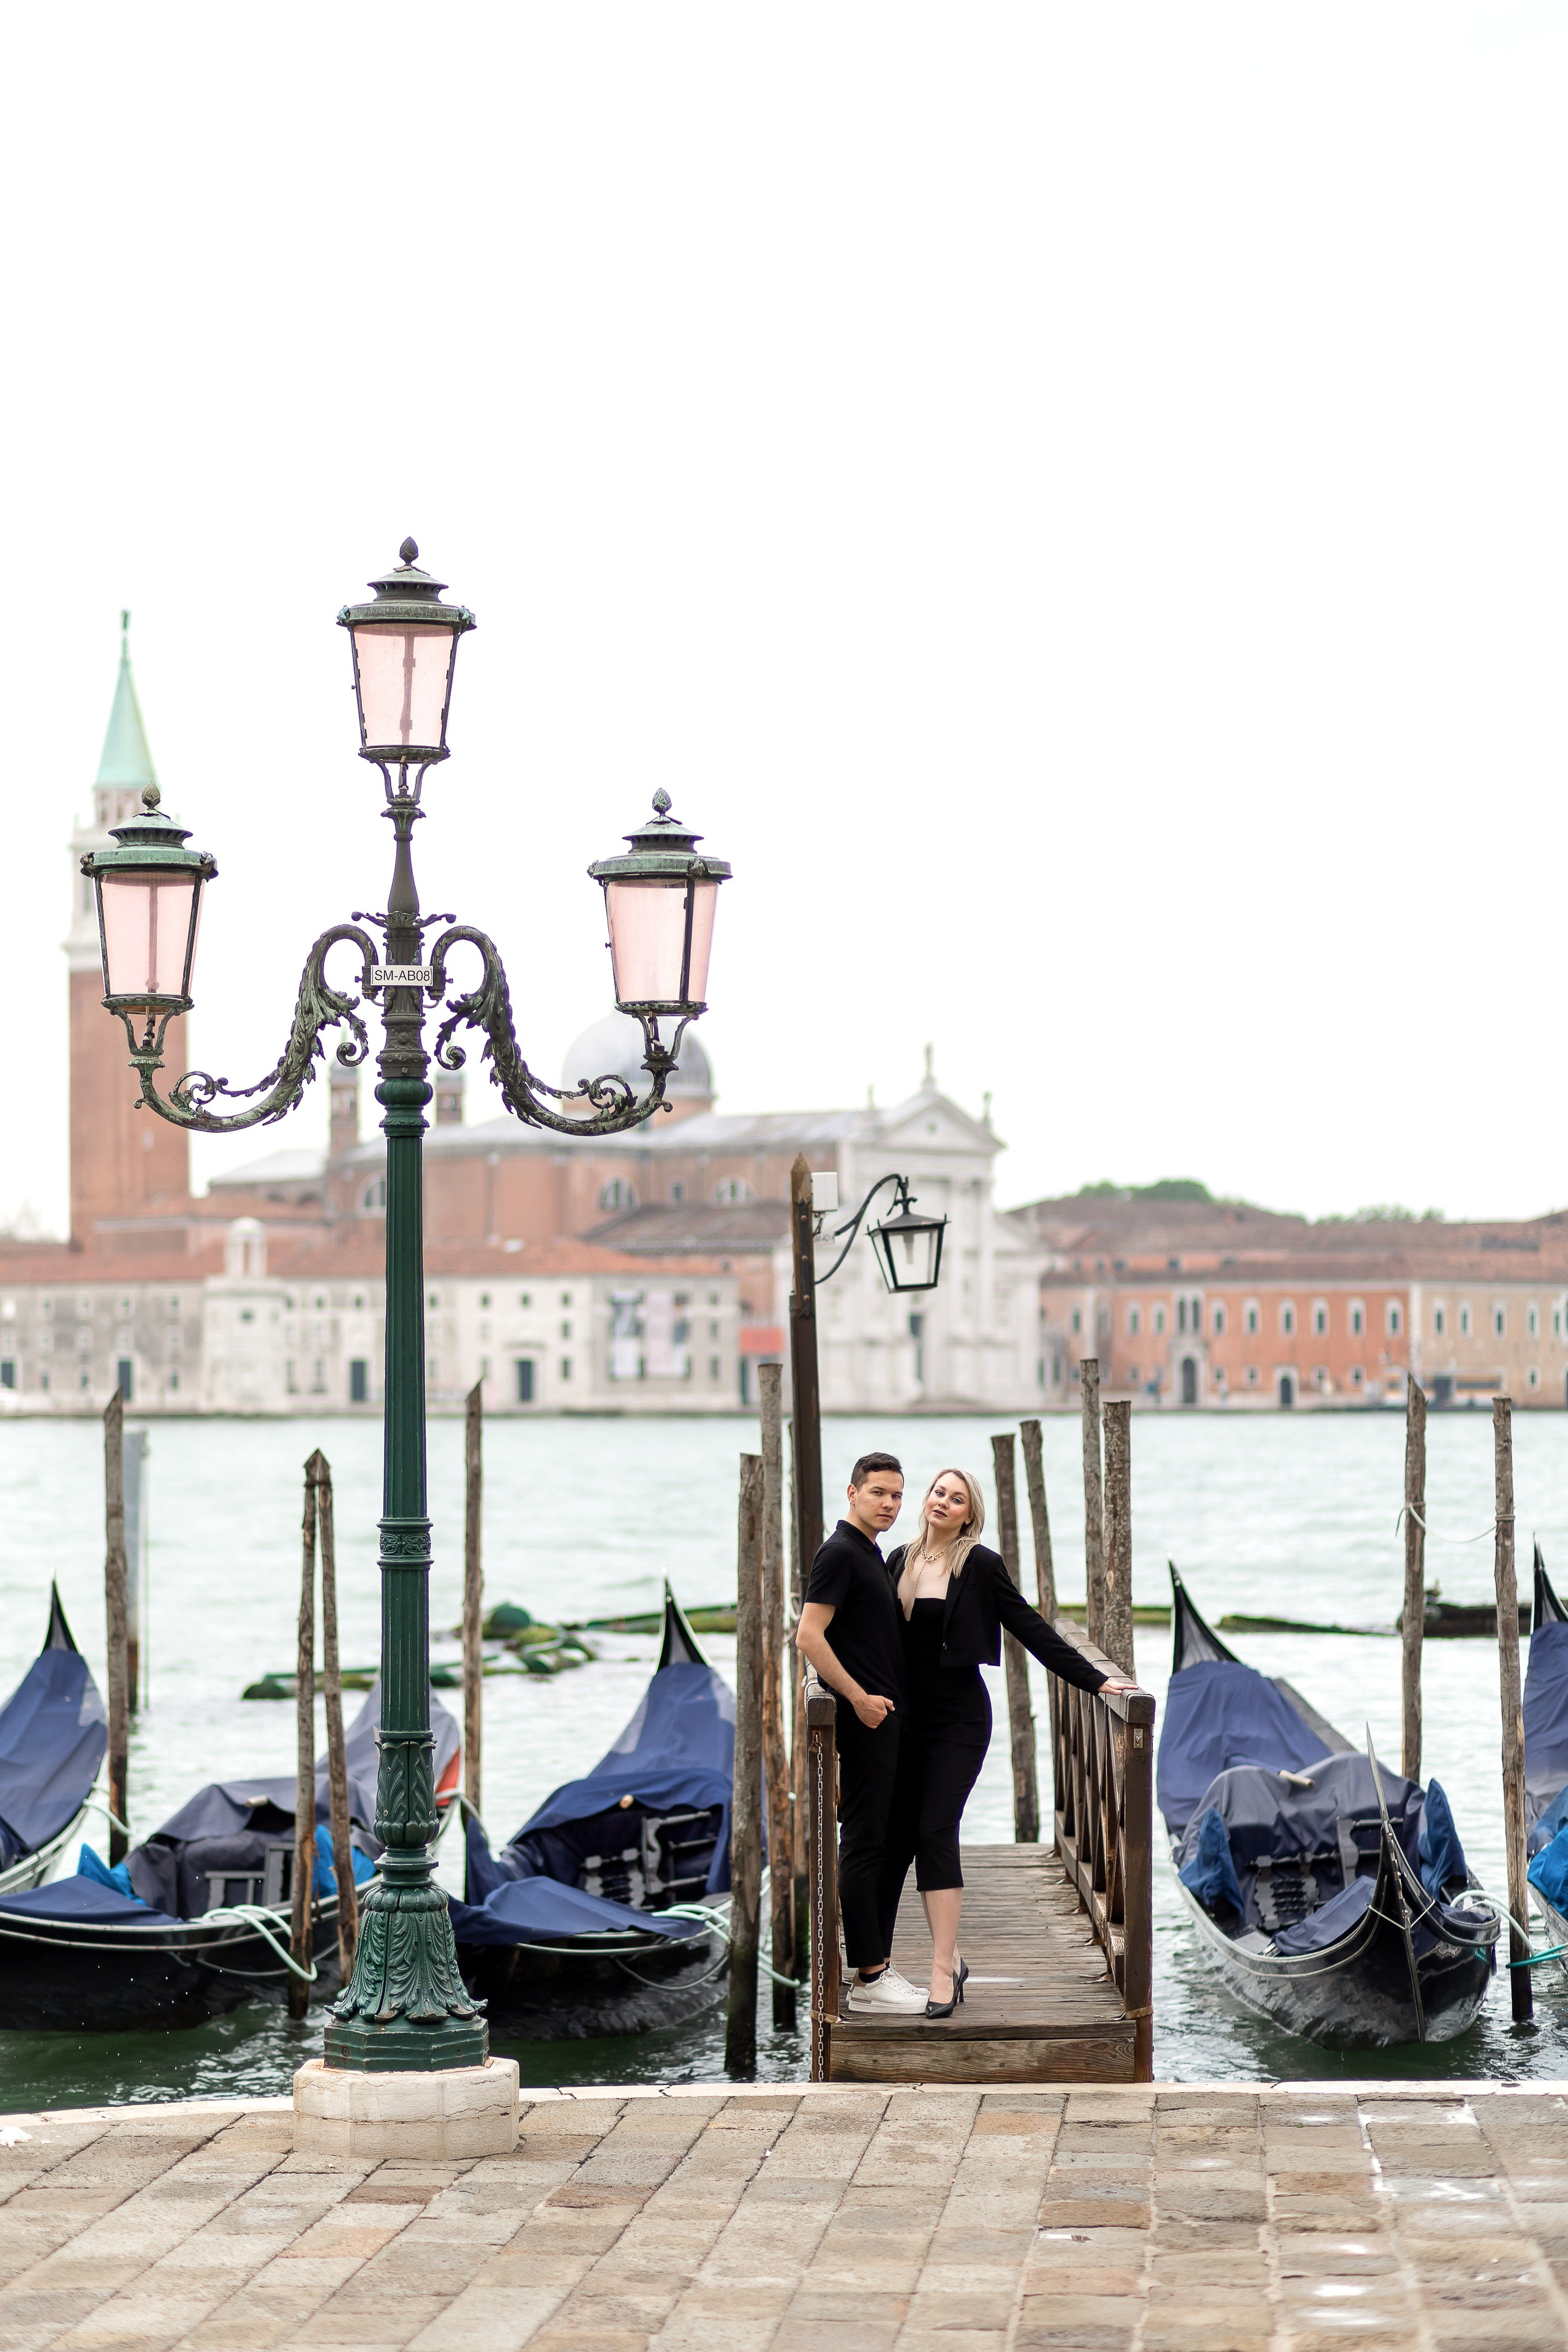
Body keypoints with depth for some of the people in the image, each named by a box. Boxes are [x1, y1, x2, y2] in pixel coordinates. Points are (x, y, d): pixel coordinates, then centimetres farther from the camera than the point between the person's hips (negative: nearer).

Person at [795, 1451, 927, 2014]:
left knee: (894, 1841, 13)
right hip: (865, 1719, -10)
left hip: (889, 1715, 10)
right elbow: (809, 1636, -21)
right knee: (865, 1841, -7)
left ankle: (878, 1962, 18)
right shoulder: (841, 1553, -13)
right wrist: (859, 1697, -21)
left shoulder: (872, 1554, 18)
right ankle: (868, 1979, -6)